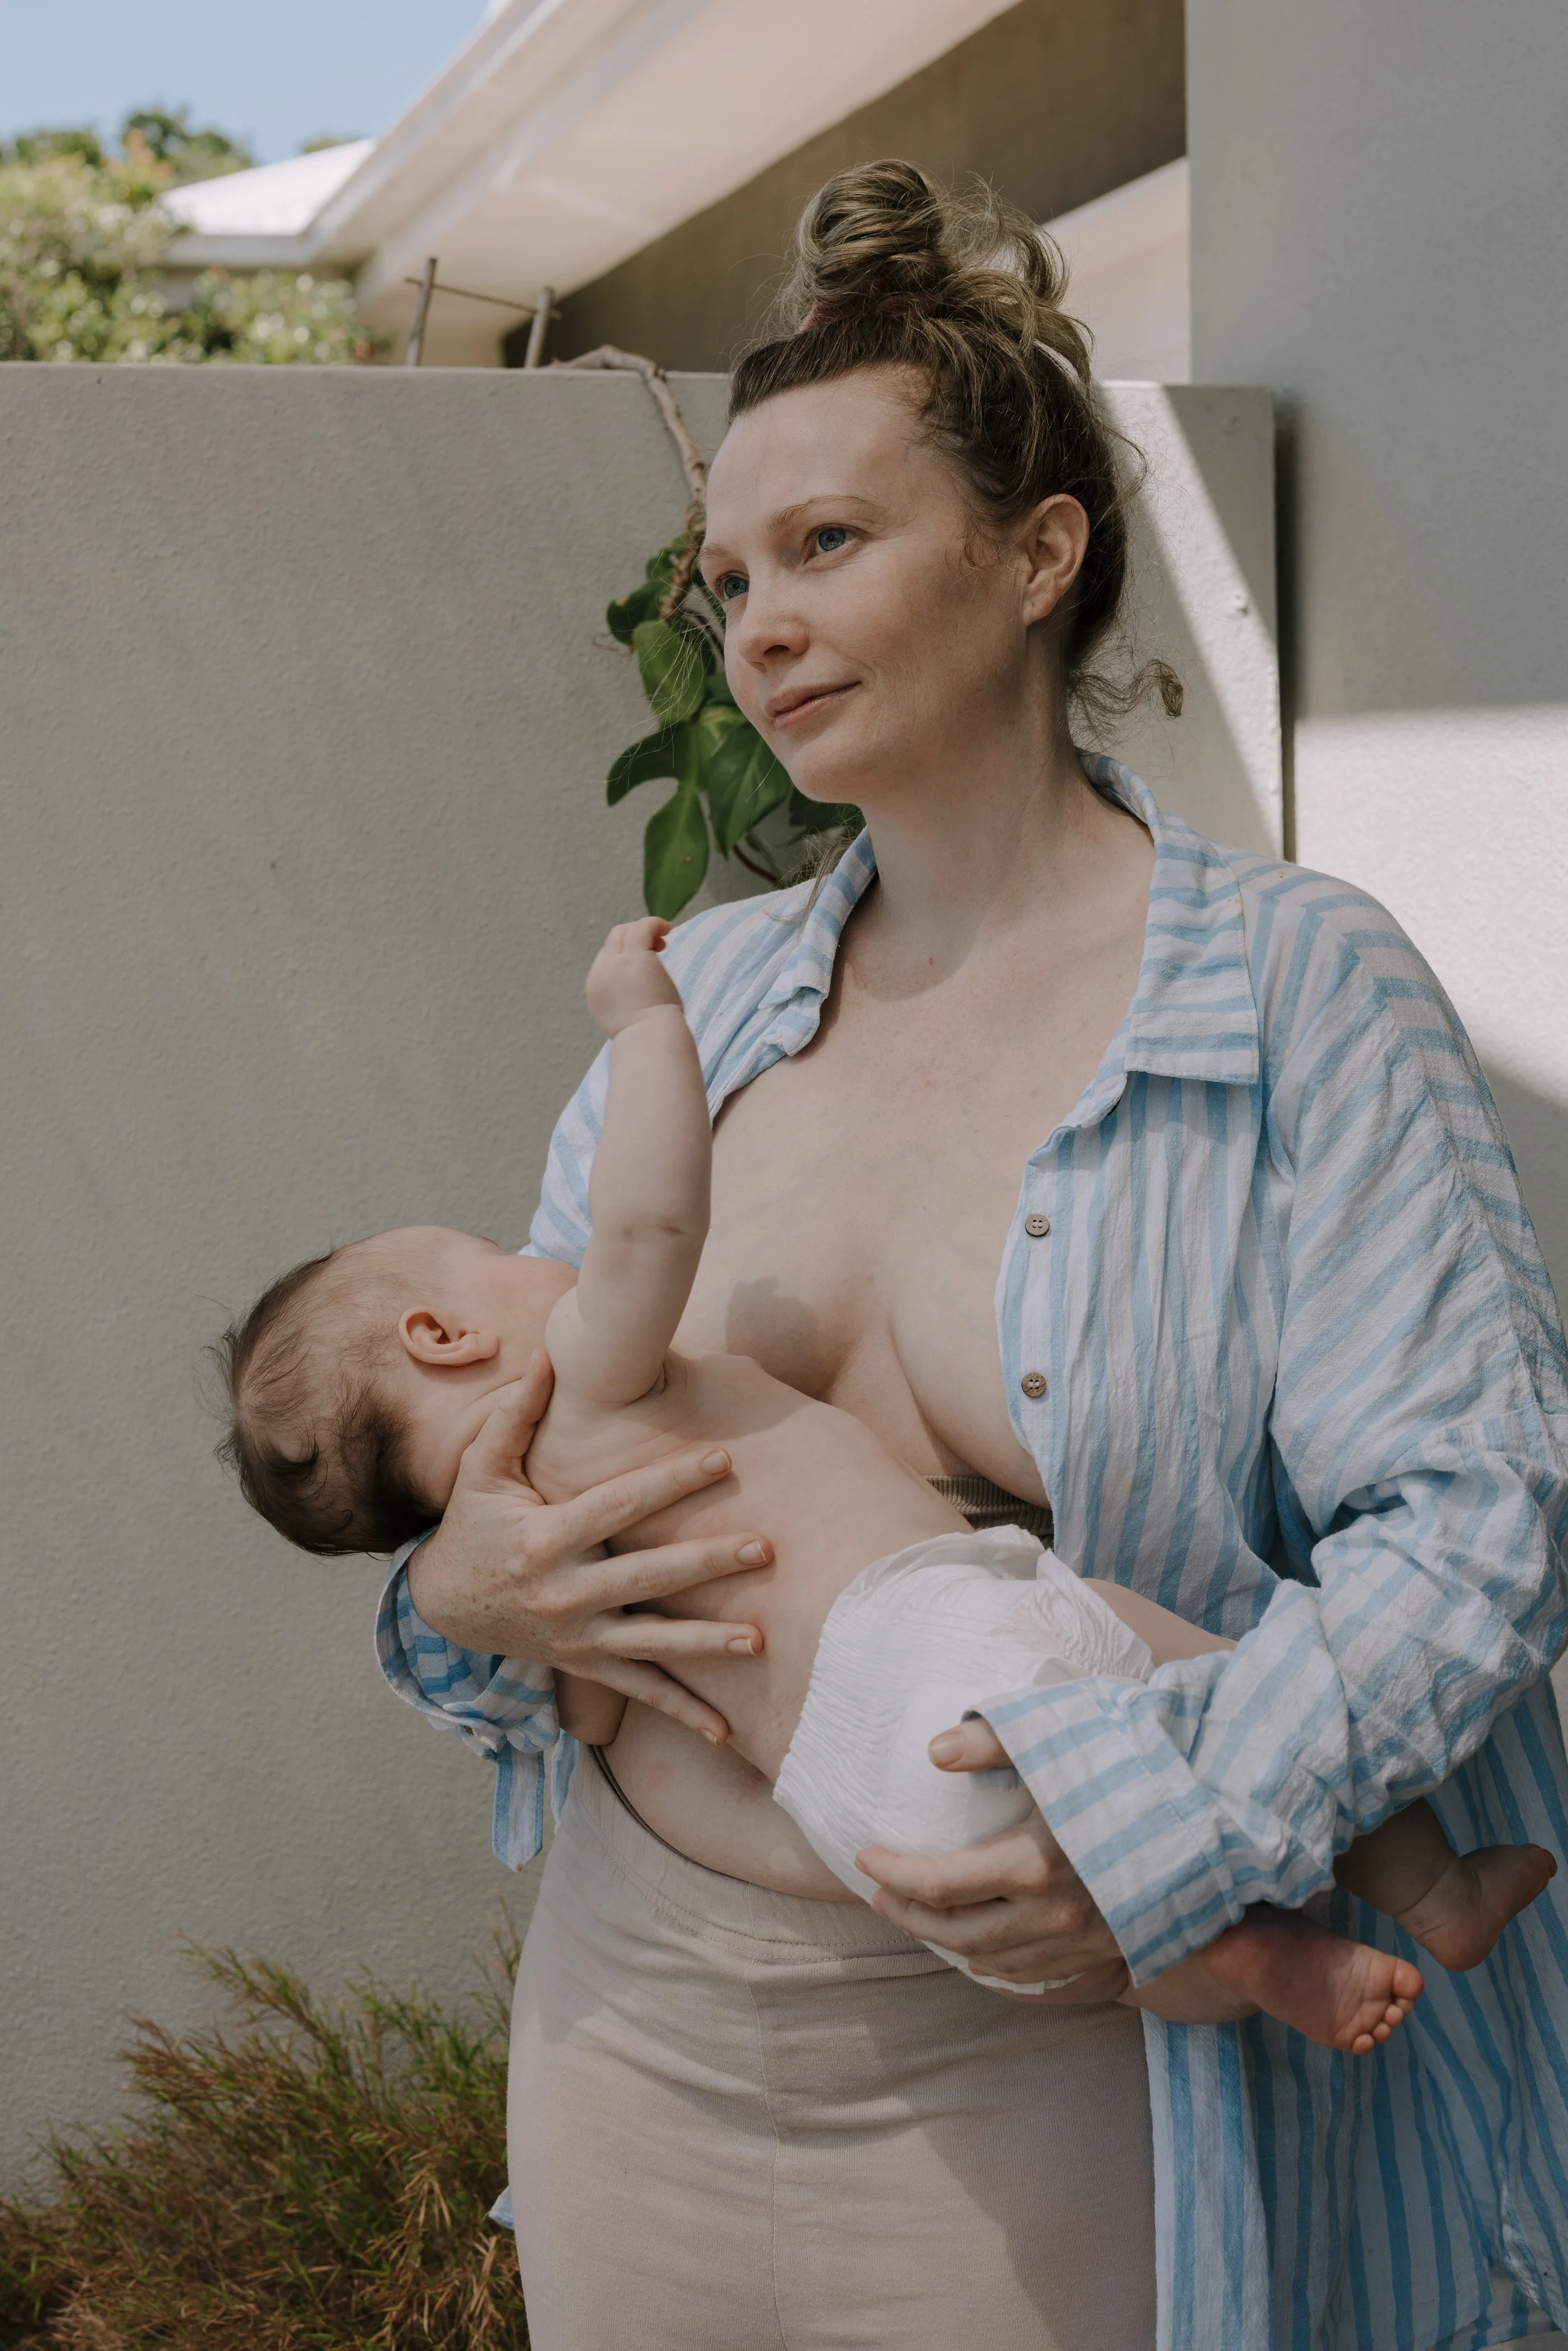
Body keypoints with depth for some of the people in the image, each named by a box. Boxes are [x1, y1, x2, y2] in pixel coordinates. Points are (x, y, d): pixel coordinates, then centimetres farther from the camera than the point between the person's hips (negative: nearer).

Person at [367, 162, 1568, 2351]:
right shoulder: (698, 998, 7)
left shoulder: (1300, 985, -8)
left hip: (1037, 2074, -4)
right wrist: (469, 1596, -8)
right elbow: (519, 1430, 13)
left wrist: (1178, 1811, -24)